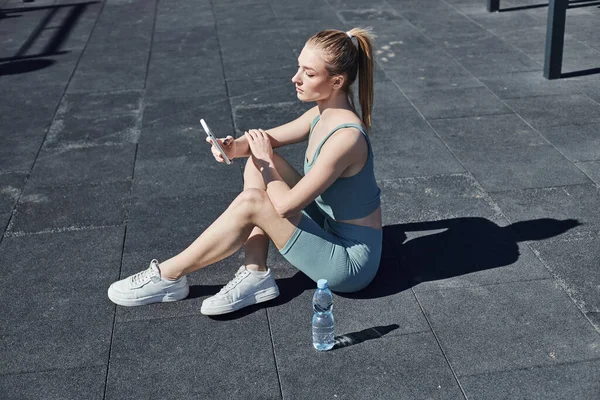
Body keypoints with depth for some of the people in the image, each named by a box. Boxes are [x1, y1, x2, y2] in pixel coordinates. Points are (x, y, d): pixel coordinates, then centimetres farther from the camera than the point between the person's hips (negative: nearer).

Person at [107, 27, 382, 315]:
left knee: (251, 203, -20)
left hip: (351, 262, -9)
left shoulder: (345, 138, -28)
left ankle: (169, 276, 0)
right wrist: (235, 147, -14)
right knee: (256, 163, 2)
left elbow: (284, 206, -26)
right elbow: (267, 139, 8)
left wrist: (265, 159, -9)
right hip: (329, 229, 9)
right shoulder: (323, 114, -1)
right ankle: (256, 276, -2)